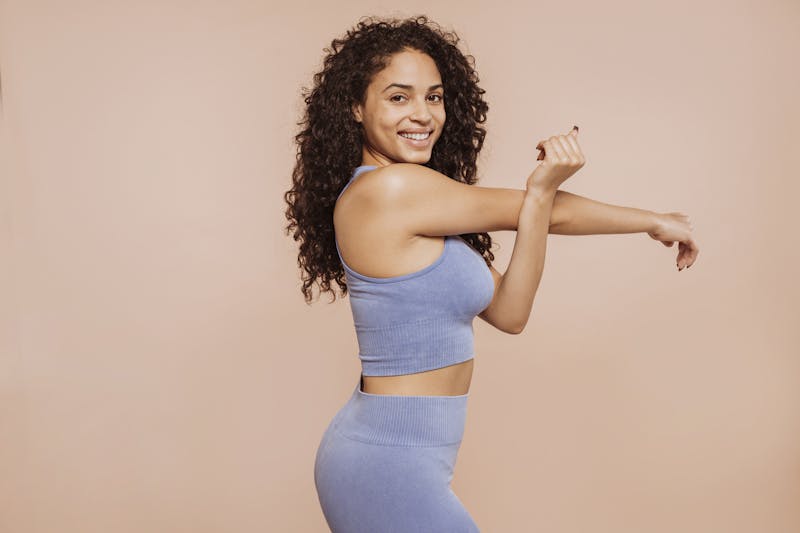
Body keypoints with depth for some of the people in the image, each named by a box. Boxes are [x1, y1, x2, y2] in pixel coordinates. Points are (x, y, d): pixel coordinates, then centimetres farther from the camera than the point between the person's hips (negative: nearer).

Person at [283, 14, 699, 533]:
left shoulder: (418, 202, 7)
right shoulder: (390, 188, -18)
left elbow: (509, 312, -1)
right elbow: (542, 215, -11)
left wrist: (542, 190, -12)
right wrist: (656, 221, 4)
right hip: (388, 468, -9)